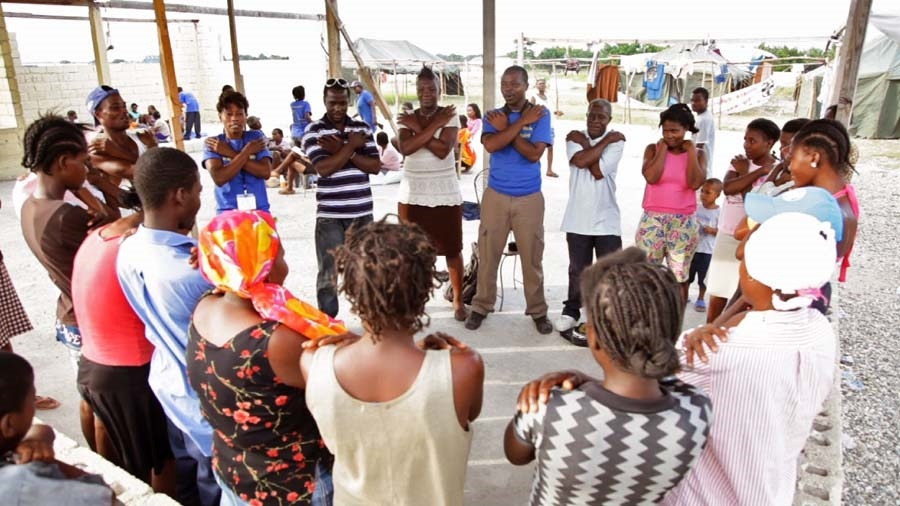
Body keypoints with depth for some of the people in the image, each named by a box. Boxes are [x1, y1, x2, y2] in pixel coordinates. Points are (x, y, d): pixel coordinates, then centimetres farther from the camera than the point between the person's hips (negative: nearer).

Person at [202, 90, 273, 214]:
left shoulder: (256, 137, 5)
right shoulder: (213, 144, 0)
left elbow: (265, 171, -10)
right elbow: (219, 178, -16)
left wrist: (230, 154, -11)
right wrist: (246, 152, -12)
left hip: (259, 210, 2)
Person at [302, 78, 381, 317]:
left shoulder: (362, 128, 7)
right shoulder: (313, 131, -3)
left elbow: (375, 166, -3)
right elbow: (324, 168, -16)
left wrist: (341, 149, -12)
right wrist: (350, 146, -12)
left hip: (362, 212, 4)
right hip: (330, 215, -3)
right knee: (329, 271, 0)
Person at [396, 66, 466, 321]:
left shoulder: (450, 116, -5)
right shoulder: (408, 118, 2)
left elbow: (443, 150, -20)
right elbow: (405, 148, -17)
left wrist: (418, 128, -15)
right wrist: (434, 125, -18)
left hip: (445, 194, -2)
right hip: (412, 194, 3)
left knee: (452, 249, 6)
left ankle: (458, 299, 22)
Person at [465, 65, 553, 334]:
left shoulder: (540, 115, -3)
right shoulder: (493, 116, 3)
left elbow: (534, 154, -15)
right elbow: (491, 145, -18)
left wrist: (506, 128, -13)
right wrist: (521, 123, -16)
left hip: (529, 198, -1)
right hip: (495, 195, 2)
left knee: (532, 257, 6)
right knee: (488, 254, 7)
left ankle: (538, 311, 20)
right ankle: (481, 306, 22)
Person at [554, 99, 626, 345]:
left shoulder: (616, 141, -3)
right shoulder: (574, 138, 3)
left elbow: (598, 171, -16)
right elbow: (580, 161, -18)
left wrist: (585, 143, -7)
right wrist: (604, 142, -11)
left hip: (606, 219, -1)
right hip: (578, 218, 2)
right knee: (578, 269, 13)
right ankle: (571, 312, 28)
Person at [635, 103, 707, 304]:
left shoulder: (698, 153, 5)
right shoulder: (653, 149, 3)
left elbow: (695, 182, -13)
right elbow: (651, 177, -15)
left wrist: (691, 151, -7)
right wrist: (663, 149, -7)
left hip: (684, 222, 1)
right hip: (653, 219, 0)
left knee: (679, 276, 7)